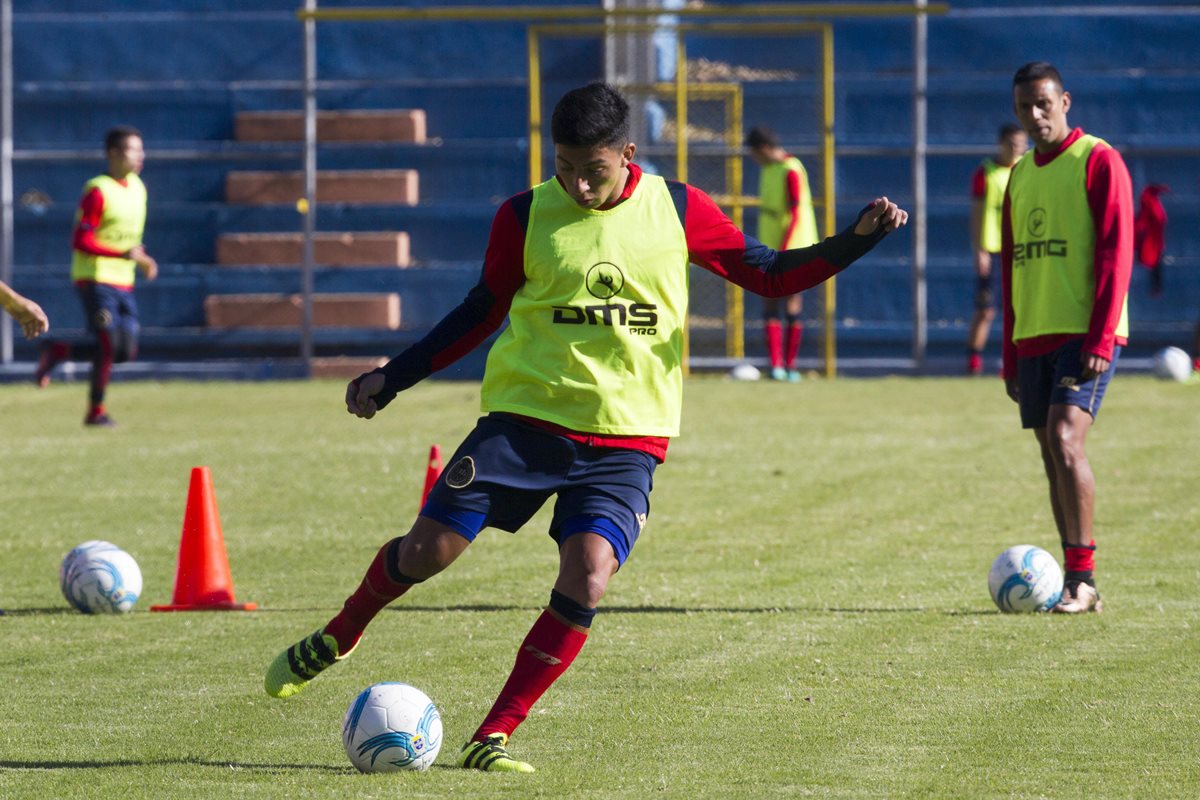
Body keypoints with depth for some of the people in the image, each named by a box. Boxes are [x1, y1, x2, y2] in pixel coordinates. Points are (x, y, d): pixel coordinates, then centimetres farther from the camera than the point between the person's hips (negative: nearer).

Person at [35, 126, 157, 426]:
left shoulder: (137, 187, 11)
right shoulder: (97, 192, -13)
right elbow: (81, 241, -18)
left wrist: (142, 258, 7)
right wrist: (124, 254, -26)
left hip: (123, 284, 8)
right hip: (95, 279, -8)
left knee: (126, 352, 2)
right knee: (108, 344, -14)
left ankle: (58, 352, 18)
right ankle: (96, 411, 1)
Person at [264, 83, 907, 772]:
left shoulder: (678, 210, 2)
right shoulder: (525, 218, 1)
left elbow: (769, 275, 10)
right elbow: (484, 310, 14)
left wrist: (858, 239, -4)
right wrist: (393, 378, 13)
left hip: (627, 439, 0)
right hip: (525, 416, 0)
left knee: (587, 578, -20)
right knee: (428, 549, -6)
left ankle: (492, 740, -12)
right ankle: (337, 638, 26)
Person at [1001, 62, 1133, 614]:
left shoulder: (1098, 161, -4)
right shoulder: (1020, 176, 18)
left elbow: (1115, 253, -11)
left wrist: (1100, 340, -19)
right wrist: (1011, 355, 18)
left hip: (1085, 336, -7)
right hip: (1034, 338, 7)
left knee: (1064, 439, -21)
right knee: (1053, 458, 5)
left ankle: (1082, 577, -19)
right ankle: (1076, 586, 9)